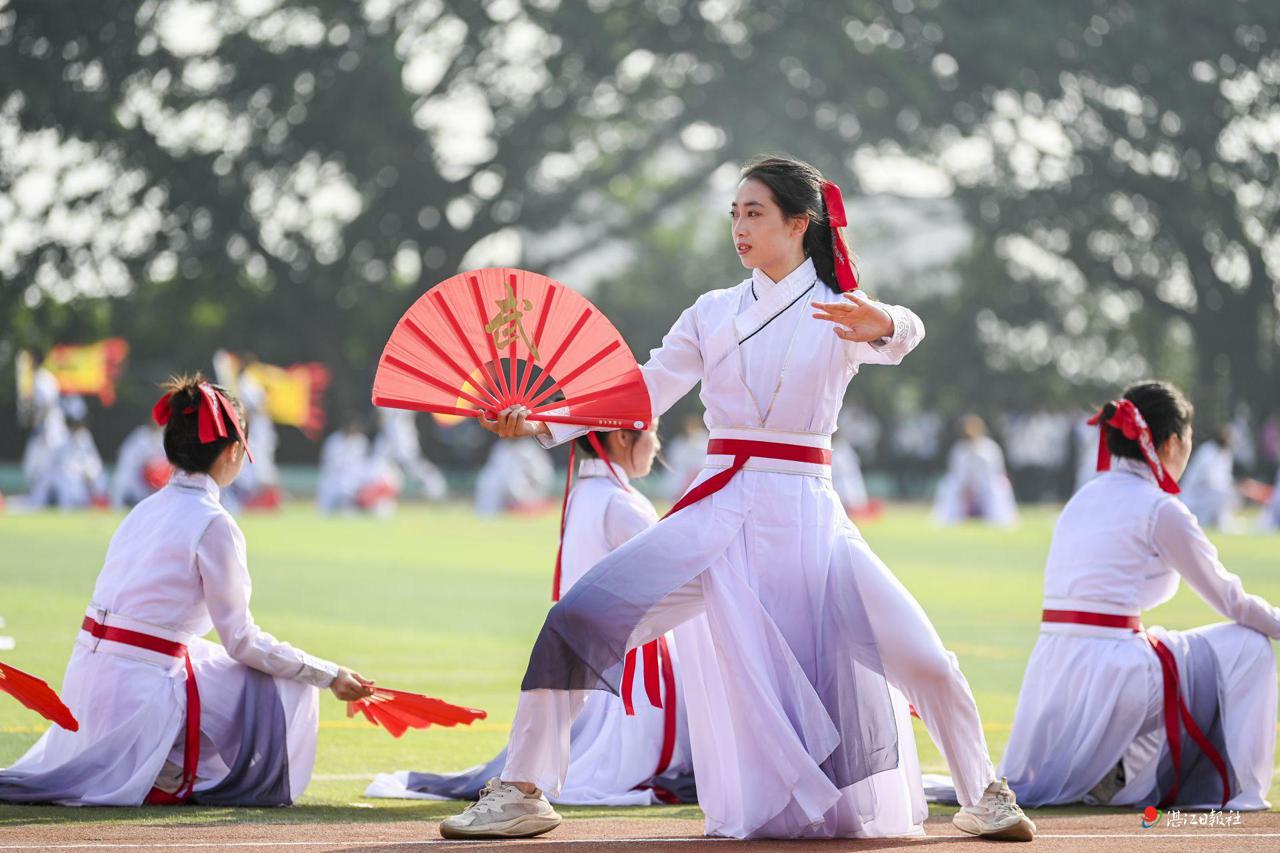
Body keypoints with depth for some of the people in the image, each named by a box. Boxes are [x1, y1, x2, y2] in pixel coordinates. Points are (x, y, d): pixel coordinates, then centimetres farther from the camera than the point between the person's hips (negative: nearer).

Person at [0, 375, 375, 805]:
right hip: (140, 693, -8)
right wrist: (330, 675, 2)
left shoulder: (146, 509, 14)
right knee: (286, 685, 2)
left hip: (86, 683, 8)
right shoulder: (213, 524, -10)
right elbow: (242, 640, -7)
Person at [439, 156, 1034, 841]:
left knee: (920, 657, -14)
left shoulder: (840, 313, 1)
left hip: (806, 515, -2)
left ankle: (983, 795, 10)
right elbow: (642, 393, 7)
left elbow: (902, 334, -22)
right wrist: (541, 424, -8)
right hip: (718, 514, 2)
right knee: (574, 620, -14)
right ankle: (522, 794, -4)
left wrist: (884, 328, -48)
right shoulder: (713, 314, 11)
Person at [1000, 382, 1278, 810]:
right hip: (1109, 675, -8)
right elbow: (1230, 601, 0)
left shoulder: (1085, 498, 15)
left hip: (1050, 674, 8)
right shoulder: (1160, 509, -8)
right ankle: (1236, 787, 7)